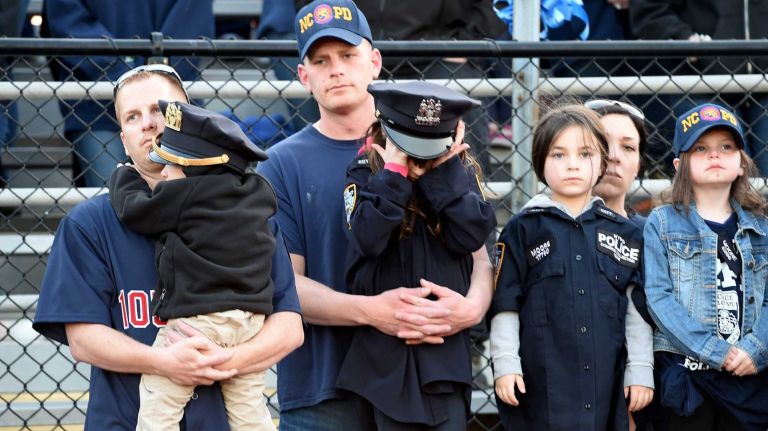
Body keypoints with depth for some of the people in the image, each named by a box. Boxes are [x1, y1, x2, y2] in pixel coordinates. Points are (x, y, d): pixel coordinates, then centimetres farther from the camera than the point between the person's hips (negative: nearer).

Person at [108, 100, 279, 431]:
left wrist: (124, 176, 18)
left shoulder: (183, 193, -13)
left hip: (194, 319, -7)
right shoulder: (260, 192, 6)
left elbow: (134, 210, -2)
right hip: (250, 320, 7)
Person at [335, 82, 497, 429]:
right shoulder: (366, 174, -3)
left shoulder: (460, 172, 5)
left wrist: (443, 169, -11)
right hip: (386, 348, -2)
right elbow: (369, 238, -20)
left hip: (446, 349, 2)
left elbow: (471, 235, -12)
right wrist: (396, 172, -16)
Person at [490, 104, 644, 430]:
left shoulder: (624, 233, 9)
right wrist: (505, 365, -5)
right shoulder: (524, 229, 3)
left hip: (606, 385, 2)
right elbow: (505, 305, 1)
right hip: (541, 386, -2)